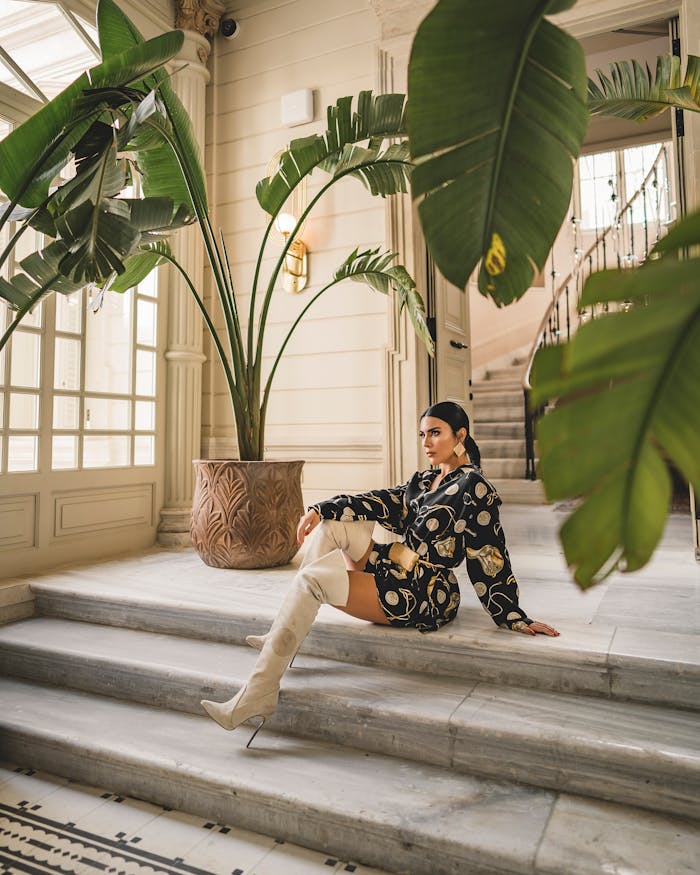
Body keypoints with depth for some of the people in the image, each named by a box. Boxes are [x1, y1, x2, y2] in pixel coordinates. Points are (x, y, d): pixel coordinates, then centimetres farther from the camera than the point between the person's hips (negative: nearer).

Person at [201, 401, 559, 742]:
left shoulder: (473, 487, -10)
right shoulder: (425, 480, 15)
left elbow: (490, 558, -12)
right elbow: (381, 502, 7)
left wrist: (516, 618, -10)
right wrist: (320, 509, -5)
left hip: (424, 595, -9)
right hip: (395, 572, 9)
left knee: (311, 579, -21)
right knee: (331, 524, -1)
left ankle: (257, 696, -17)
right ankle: (284, 635, -3)